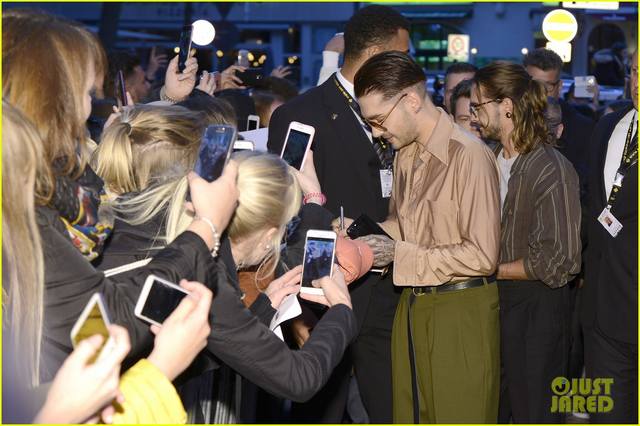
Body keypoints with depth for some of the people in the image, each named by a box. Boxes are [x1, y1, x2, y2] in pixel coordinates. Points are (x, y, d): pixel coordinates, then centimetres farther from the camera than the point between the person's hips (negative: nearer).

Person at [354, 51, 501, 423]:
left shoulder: (469, 154, -17)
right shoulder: (406, 152, 10)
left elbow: (482, 256, -19)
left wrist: (400, 253, -17)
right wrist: (368, 237, 2)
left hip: (460, 310, -8)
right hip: (412, 306, 8)